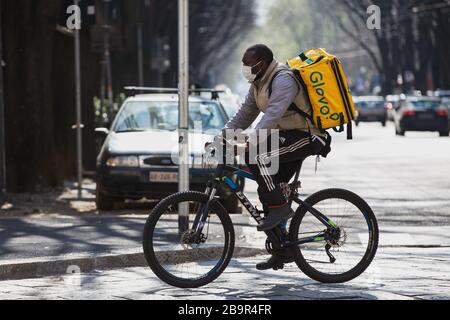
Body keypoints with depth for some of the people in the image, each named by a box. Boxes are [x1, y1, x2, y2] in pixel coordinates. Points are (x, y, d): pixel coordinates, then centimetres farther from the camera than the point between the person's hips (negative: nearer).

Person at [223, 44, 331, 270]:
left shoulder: (283, 80, -20)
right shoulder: (259, 83, 11)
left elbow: (272, 115, -32)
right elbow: (245, 115, 14)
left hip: (306, 137, -10)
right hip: (289, 138, 10)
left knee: (255, 156, -28)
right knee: (268, 193, 5)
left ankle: (280, 207, -18)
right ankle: (283, 251, 11)